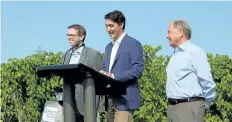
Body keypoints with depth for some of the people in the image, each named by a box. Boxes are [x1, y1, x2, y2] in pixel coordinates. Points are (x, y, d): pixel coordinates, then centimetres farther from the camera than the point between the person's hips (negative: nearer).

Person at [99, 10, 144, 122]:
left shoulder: (133, 44, -5)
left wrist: (113, 76, -21)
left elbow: (138, 70, -14)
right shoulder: (109, 47, 20)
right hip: (110, 100, 8)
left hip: (125, 100, -8)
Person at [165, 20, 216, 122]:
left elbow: (207, 81, -11)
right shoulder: (175, 54, 17)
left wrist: (206, 104, -3)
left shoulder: (194, 52, -9)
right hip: (172, 106, 8)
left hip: (189, 107, -8)